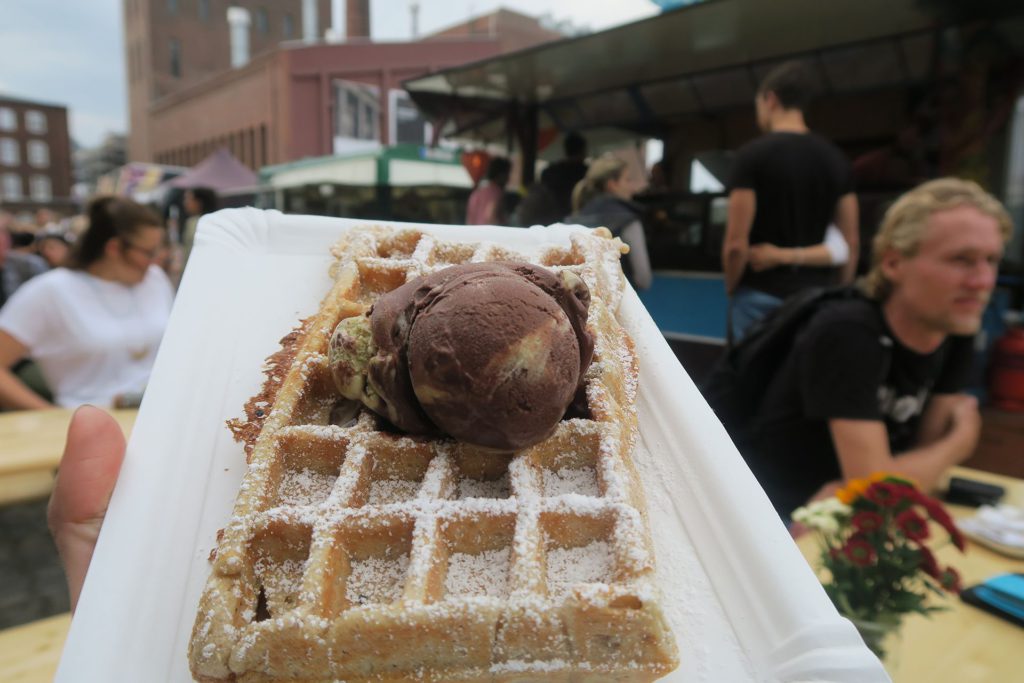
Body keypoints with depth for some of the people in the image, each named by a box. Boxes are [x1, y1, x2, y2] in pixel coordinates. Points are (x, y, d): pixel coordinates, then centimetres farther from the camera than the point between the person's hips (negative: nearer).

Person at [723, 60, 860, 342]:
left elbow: (736, 244, -13)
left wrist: (731, 288, 4)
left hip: (762, 296, -5)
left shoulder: (753, 154, -9)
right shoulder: (836, 158, 7)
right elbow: (851, 242, 9)